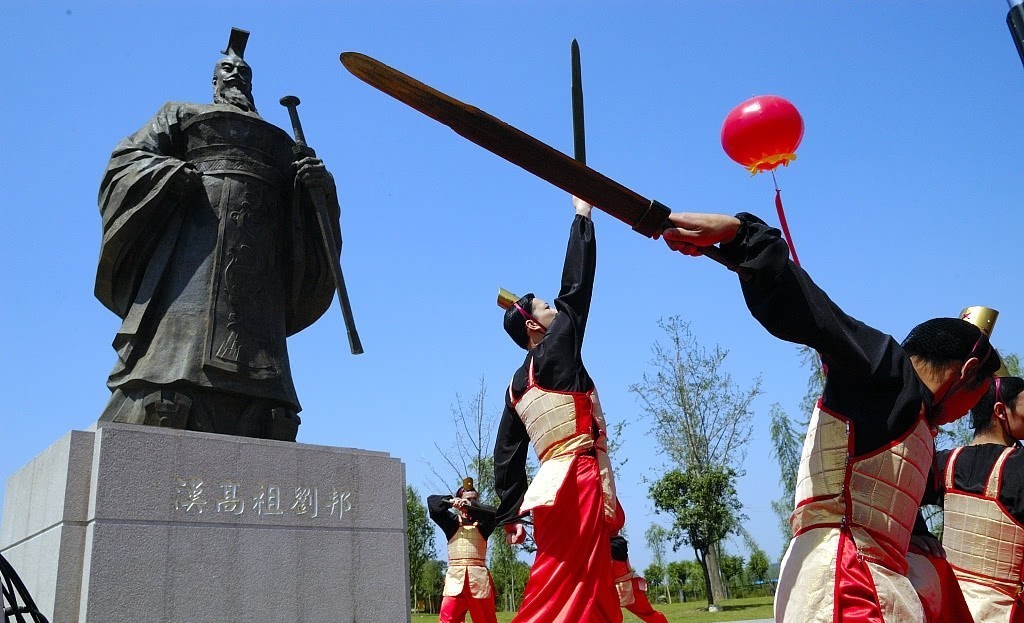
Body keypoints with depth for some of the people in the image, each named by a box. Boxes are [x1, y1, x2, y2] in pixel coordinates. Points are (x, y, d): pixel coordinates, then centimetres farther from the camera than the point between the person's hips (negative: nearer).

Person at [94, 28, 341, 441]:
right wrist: (172, 173, -7)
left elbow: (303, 214, 23)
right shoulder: (183, 115, 27)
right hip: (196, 235, -2)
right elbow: (127, 159, 13)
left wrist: (318, 186, 0)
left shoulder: (280, 141, 32)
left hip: (260, 258, 3)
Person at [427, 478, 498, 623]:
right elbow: (432, 502, 4)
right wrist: (450, 502, -14)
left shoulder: (482, 522, 11)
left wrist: (471, 506, -23)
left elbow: (493, 512, -10)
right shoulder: (452, 521, 12)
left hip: (479, 576, 1)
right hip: (455, 576, -1)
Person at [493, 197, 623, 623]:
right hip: (576, 481, -8)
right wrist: (583, 214, 9)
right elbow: (576, 288, 0)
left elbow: (506, 454, 14)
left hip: (558, 485, 8)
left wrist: (509, 513, 15)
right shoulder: (556, 351, -3)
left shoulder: (517, 386, 17)